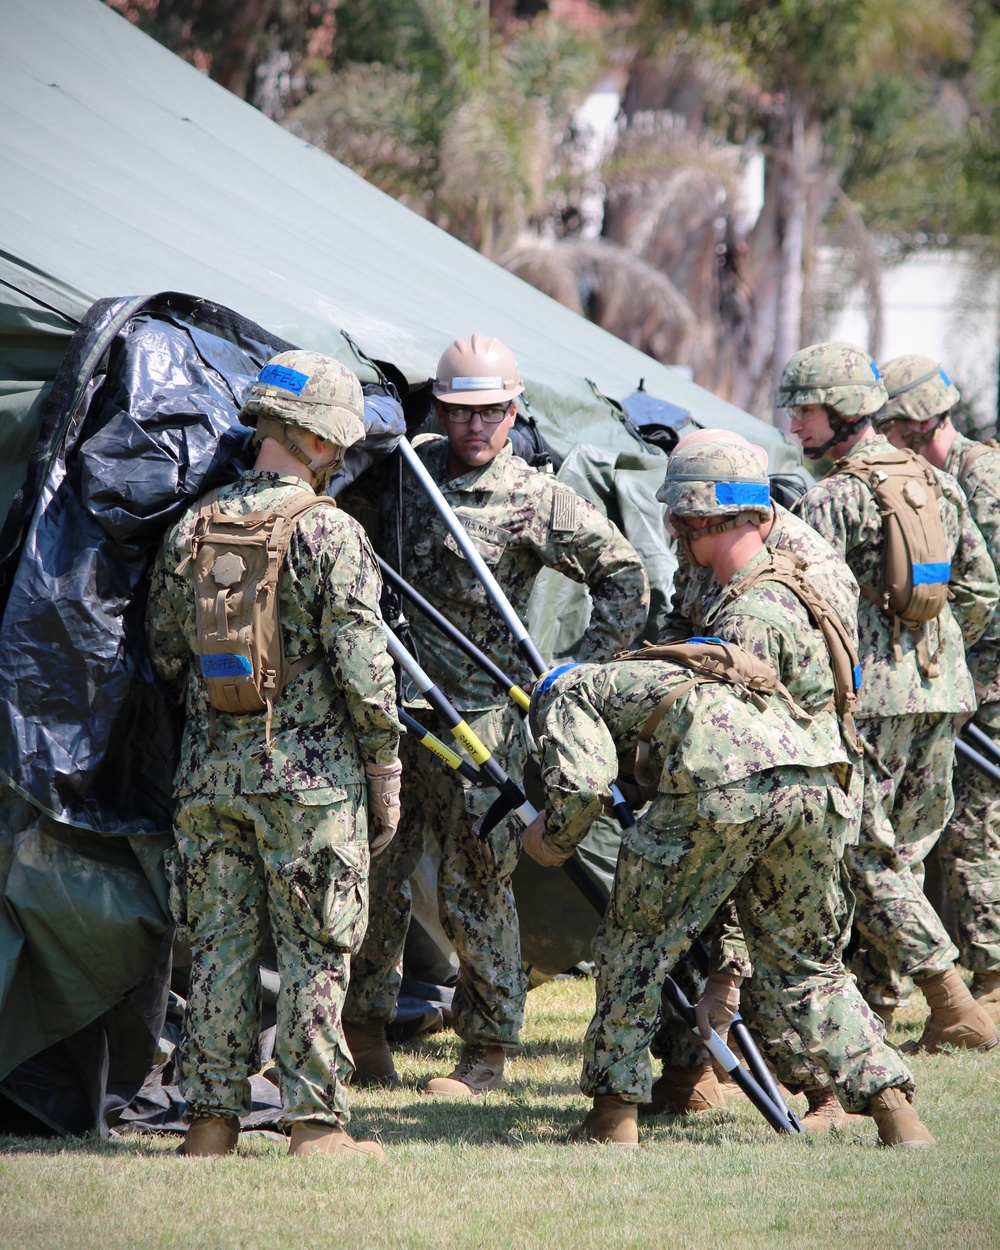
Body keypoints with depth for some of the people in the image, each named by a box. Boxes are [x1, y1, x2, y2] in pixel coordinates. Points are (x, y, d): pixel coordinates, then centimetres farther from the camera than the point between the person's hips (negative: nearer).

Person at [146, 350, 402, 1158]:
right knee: (314, 950, 1)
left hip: (211, 772, 5)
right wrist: (385, 773, -4)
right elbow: (361, 665, -12)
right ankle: (316, 1123, 1)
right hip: (309, 774, -5)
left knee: (219, 945, 10)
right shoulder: (330, 533, -11)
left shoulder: (192, 530, 6)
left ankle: (212, 1120, 11)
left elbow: (166, 655, 14)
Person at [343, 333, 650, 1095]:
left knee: (475, 889, -1)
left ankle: (487, 1051, 9)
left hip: (479, 718, -4)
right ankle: (366, 1025, 22)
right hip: (393, 706, 4)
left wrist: (586, 671, -3)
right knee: (378, 873, 7)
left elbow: (624, 575, 3)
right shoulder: (406, 470, 7)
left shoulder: (536, 501, -4)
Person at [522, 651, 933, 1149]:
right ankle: (893, 1106, 11)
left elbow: (584, 783, 2)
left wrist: (551, 840, 24)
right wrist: (721, 976, 46)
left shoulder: (571, 693, 25)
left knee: (633, 942, 13)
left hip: (725, 783, -7)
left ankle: (614, 1116, 17)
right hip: (818, 780, 7)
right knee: (806, 963, 22)